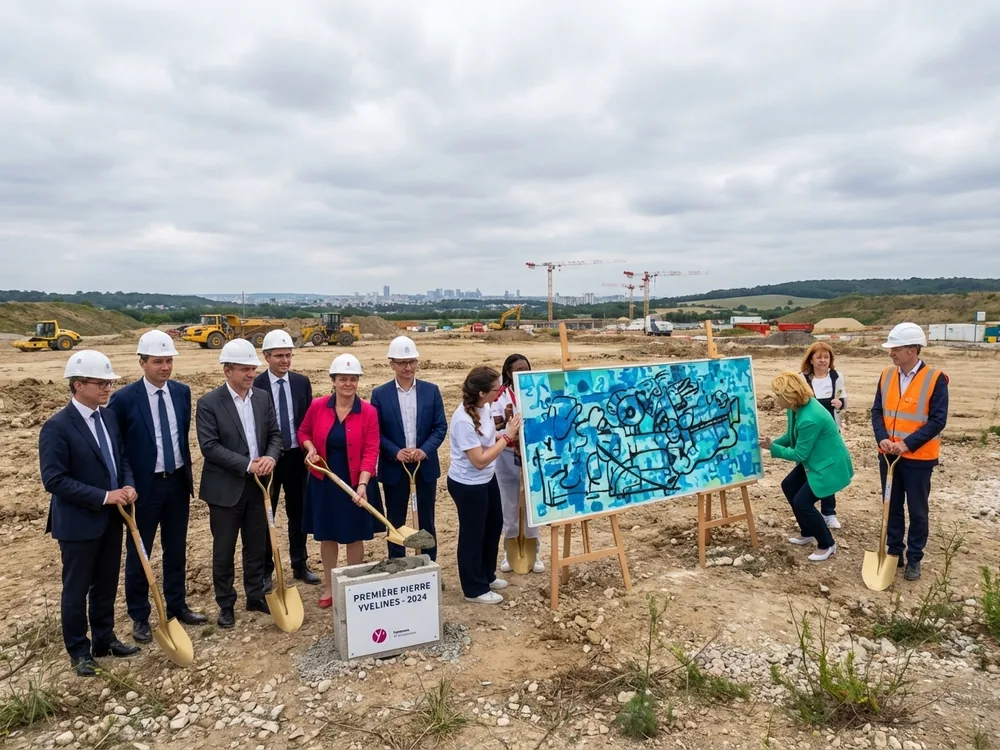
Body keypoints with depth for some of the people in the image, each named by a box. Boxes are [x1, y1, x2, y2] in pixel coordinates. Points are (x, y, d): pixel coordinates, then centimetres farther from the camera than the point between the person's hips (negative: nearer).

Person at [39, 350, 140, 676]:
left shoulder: (109, 416, 3)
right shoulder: (57, 426, -18)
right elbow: (54, 480, -21)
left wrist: (128, 485, -7)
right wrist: (104, 497, -22)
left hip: (111, 517, 7)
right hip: (78, 522, -6)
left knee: (106, 584, 18)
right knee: (76, 589, 10)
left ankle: (104, 639, 35)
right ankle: (79, 650, 26)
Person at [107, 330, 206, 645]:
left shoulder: (182, 392, 1)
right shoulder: (124, 398, -14)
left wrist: (187, 474, 13)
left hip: (178, 481, 4)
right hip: (144, 485, -4)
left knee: (176, 548, 16)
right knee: (138, 553, 10)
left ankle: (177, 606, 31)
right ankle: (139, 616, 25)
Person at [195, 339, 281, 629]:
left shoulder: (263, 398, 4)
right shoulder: (208, 403, -11)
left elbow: (275, 435, 6)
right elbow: (209, 446, -17)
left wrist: (271, 457, -15)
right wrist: (246, 465, -21)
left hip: (258, 484, 5)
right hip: (226, 487, -4)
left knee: (257, 546, 15)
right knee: (224, 550, 8)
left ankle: (255, 596, 30)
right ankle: (225, 604, 23)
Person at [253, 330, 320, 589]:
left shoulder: (302, 382, 2)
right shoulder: (255, 386, -10)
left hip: (297, 456, 4)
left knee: (298, 513, 14)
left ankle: (300, 565, 27)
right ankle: (265, 570, 20)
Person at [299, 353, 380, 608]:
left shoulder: (368, 411, -12)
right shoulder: (317, 406, -7)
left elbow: (371, 451, -14)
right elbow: (303, 432, 10)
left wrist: (362, 484, -24)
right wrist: (310, 448, -12)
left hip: (354, 483, -2)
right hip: (323, 482, 2)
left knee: (355, 536, 9)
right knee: (327, 535, 14)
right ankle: (329, 587, 29)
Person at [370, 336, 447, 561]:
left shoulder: (431, 391, 0)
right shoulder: (380, 394, -4)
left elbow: (441, 426, -2)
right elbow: (375, 432, -4)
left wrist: (425, 450, -16)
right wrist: (396, 452, -18)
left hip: (425, 465, 1)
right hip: (394, 466, -1)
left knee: (426, 520, 12)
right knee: (395, 521, 10)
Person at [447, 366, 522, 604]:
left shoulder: (483, 407, -5)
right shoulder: (464, 420, -31)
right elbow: (480, 460, -28)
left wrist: (507, 433, -5)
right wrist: (507, 436, -25)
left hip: (487, 479, 9)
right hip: (468, 485, -9)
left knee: (494, 525, 23)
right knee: (473, 534, 8)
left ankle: (487, 576, 44)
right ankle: (475, 589, 28)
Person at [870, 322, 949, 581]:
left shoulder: (935, 379, -13)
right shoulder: (887, 375, 2)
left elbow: (938, 420, -15)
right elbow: (877, 411, 4)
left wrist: (908, 444, -22)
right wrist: (882, 438, -13)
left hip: (918, 458, -4)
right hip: (888, 455, 4)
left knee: (917, 511, 8)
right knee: (892, 506, 15)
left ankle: (914, 559, 23)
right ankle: (894, 551, 30)